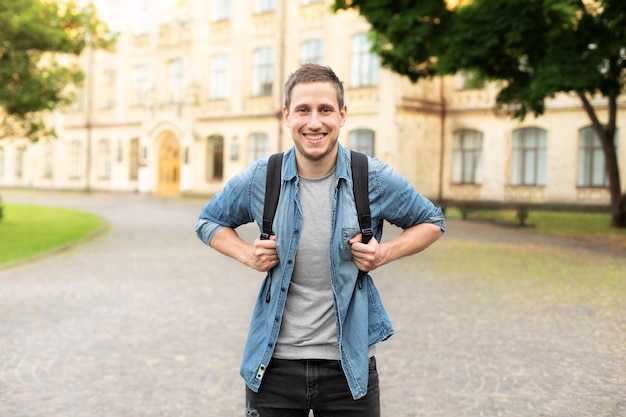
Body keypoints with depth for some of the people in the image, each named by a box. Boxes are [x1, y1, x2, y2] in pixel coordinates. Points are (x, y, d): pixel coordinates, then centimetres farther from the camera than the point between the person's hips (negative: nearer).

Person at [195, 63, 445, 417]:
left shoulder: (375, 179, -6)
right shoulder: (259, 180, -5)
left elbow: (432, 222, 9)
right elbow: (209, 220, 14)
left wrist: (386, 253, -8)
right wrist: (246, 254, -5)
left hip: (349, 364, 0)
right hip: (274, 362, 1)